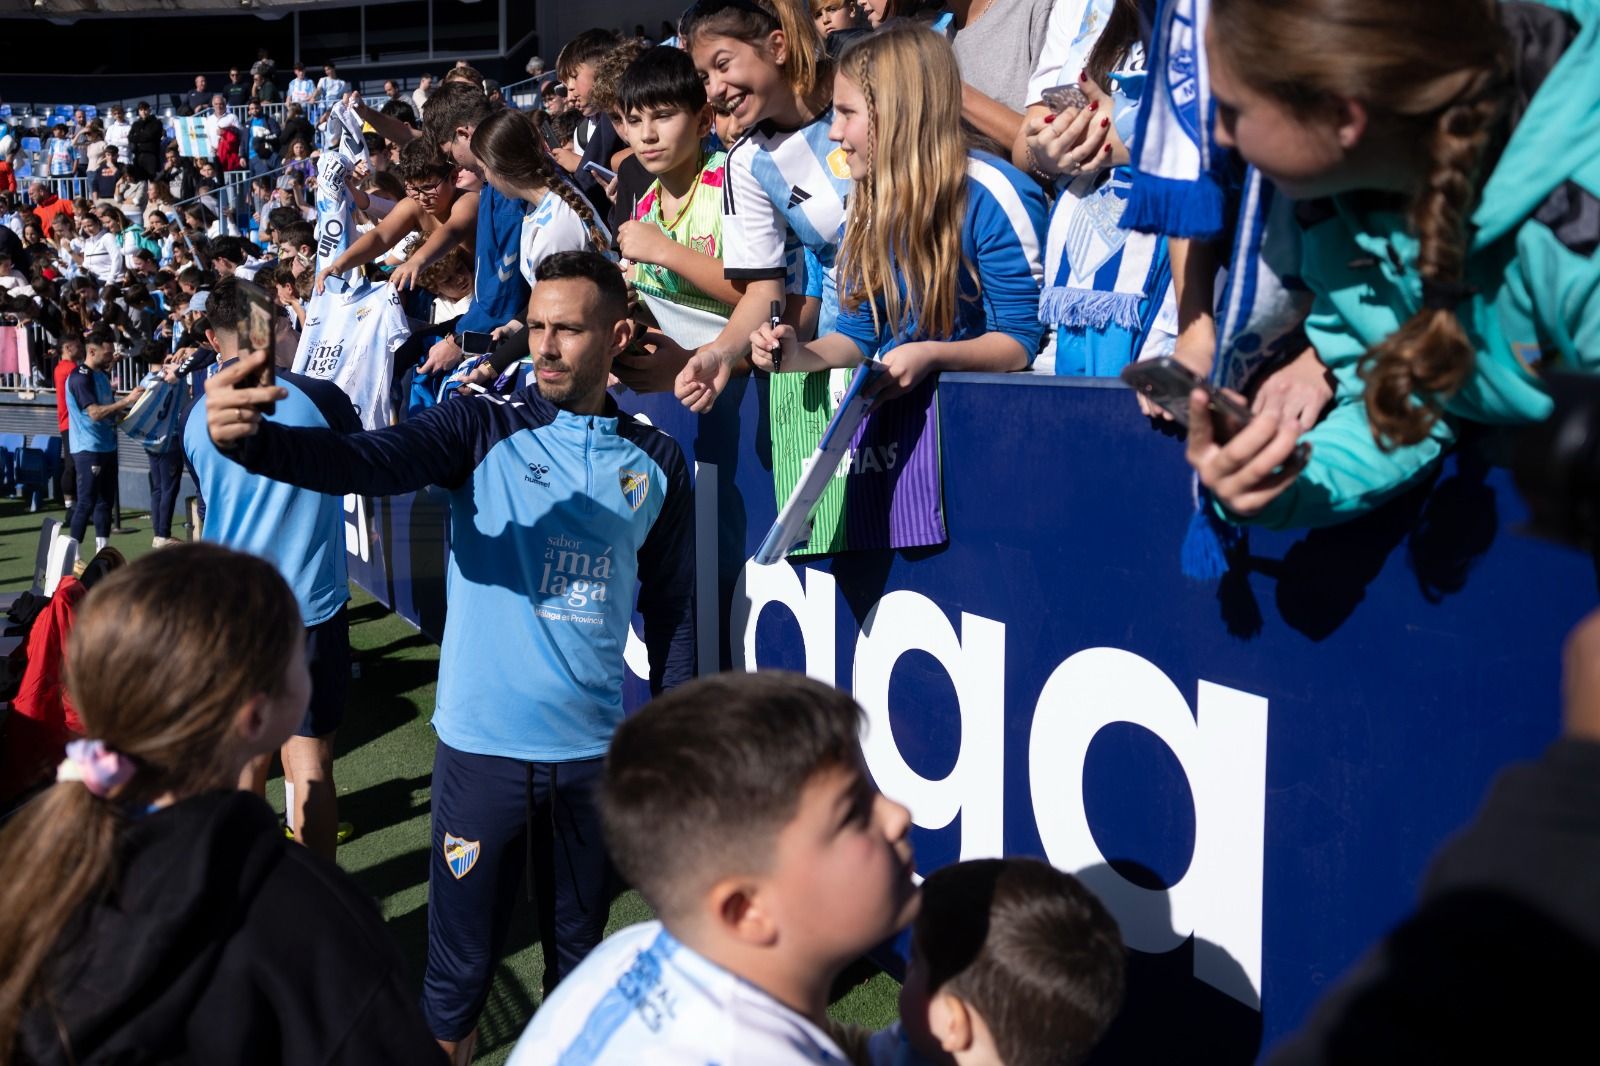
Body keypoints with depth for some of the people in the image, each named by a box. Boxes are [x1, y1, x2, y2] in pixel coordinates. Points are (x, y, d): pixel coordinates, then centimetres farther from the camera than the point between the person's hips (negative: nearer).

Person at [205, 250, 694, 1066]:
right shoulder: (483, 428, -5)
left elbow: (671, 612, 8)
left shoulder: (656, 463, 2)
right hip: (483, 744, -2)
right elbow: (366, 460, -23)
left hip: (597, 750, 2)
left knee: (579, 951, 18)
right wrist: (250, 440, -41)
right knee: (458, 963, 8)